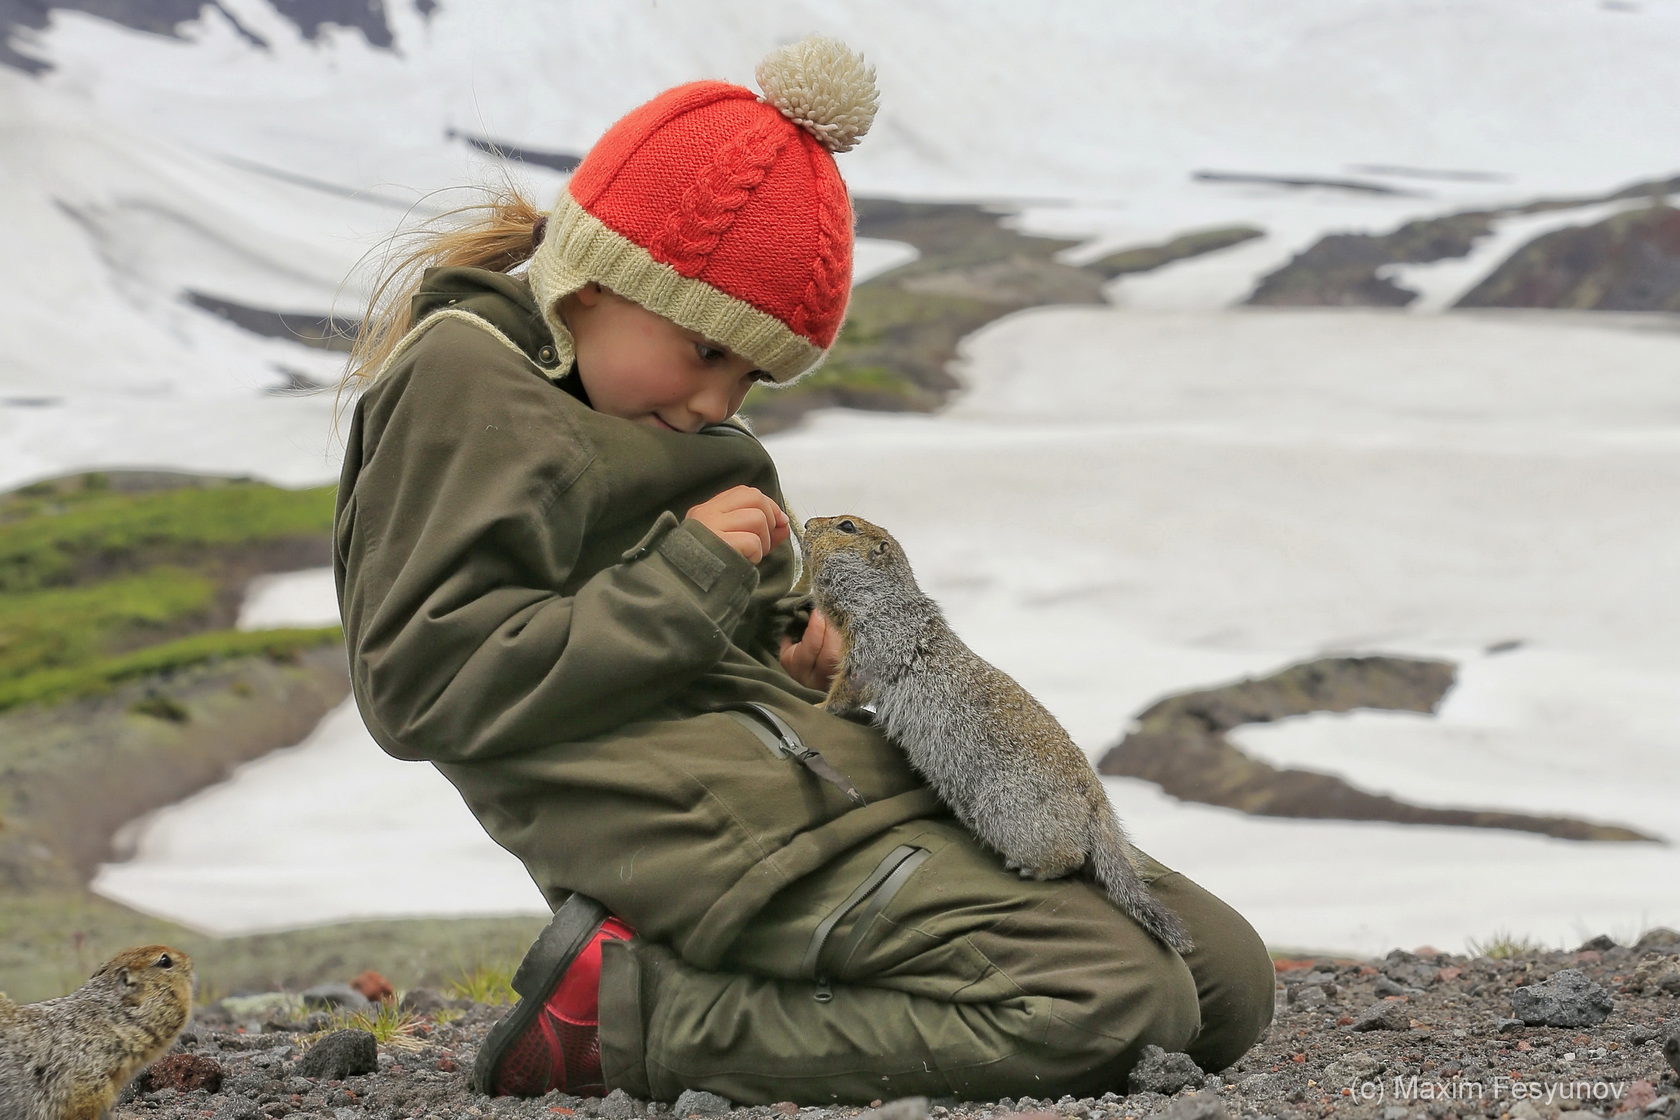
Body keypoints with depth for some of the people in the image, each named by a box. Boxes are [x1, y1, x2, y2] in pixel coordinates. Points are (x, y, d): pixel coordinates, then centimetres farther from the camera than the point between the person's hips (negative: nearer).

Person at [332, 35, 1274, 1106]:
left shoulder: (620, 393, 25)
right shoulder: (465, 378, -5)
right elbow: (421, 683, -15)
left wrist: (784, 656, 7)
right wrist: (682, 579, -15)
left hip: (835, 770, 10)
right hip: (710, 822, -10)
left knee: (1225, 980, 3)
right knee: (1115, 1006, -22)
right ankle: (639, 1016, -15)